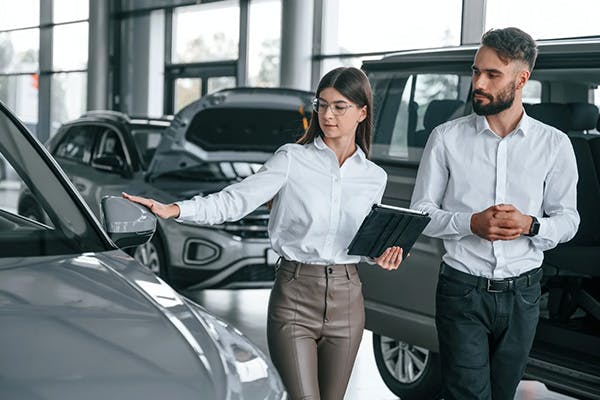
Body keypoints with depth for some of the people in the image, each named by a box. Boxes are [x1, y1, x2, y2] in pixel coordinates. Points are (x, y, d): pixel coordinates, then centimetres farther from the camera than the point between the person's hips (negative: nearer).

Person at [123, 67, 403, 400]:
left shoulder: (375, 178, 9)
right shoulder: (292, 159, -3)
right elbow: (234, 201, -11)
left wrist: (382, 255, -2)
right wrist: (172, 209, -24)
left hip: (346, 300, 4)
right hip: (294, 296, -4)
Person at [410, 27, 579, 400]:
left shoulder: (555, 145, 2)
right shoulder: (447, 138, -1)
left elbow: (568, 218, 6)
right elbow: (420, 213, 0)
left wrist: (530, 226, -16)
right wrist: (472, 223, -18)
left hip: (522, 295, 2)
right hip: (462, 289, -2)